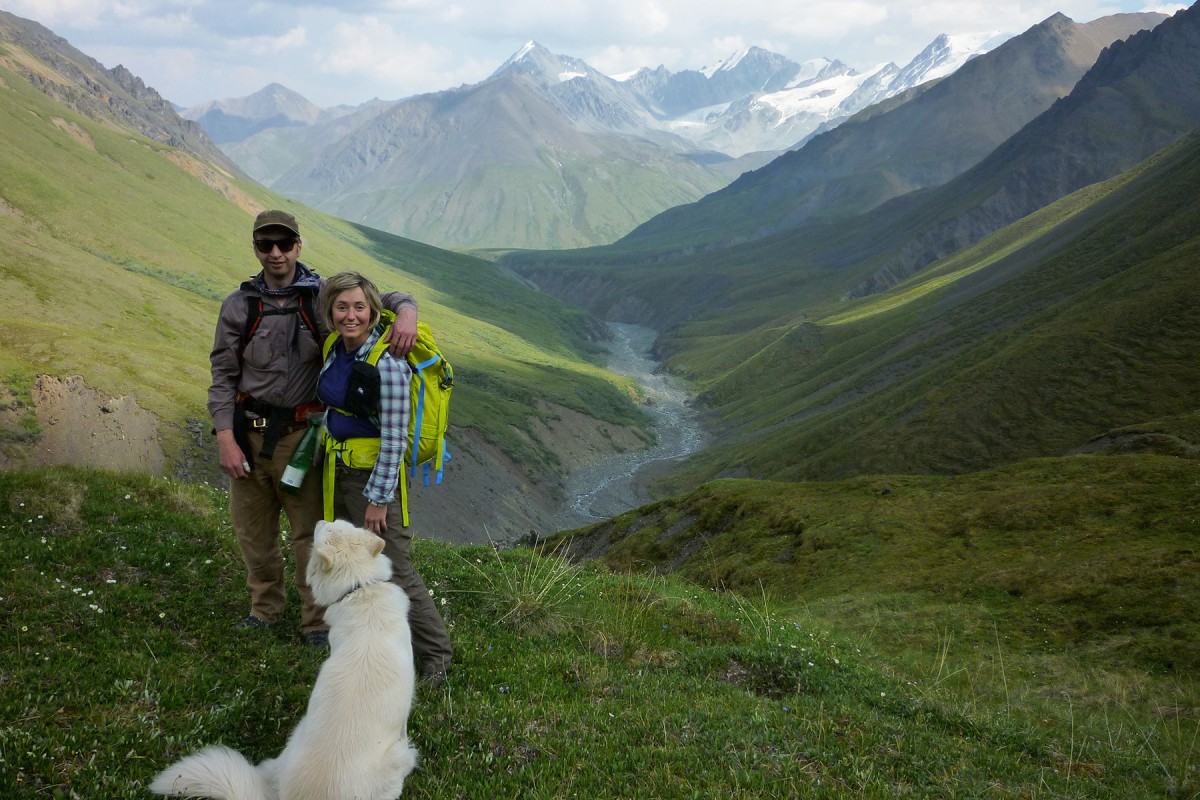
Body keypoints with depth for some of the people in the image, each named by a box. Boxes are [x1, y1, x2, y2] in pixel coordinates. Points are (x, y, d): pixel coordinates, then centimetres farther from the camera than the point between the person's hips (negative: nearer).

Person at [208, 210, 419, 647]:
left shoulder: (322, 296, -4)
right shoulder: (238, 306, 1)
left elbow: (384, 298, -1)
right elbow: (223, 376, 2)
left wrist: (406, 311, -27)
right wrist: (225, 438, -6)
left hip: (301, 433, -2)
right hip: (248, 433, 3)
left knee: (310, 530, 1)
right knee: (252, 530, 14)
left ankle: (317, 620, 18)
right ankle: (266, 606, 37)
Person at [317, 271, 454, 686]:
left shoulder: (387, 363, -22)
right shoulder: (335, 349, 3)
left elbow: (394, 437, -20)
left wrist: (378, 499, -18)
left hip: (375, 474, -8)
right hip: (337, 472, 8)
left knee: (394, 573, -4)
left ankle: (435, 652, 12)